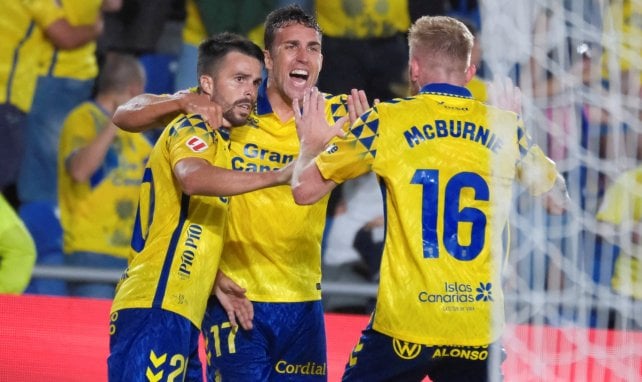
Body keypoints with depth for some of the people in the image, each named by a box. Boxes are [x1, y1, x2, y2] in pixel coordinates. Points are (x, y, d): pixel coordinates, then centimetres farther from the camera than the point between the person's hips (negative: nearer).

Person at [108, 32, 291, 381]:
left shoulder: (216, 141, 23)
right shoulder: (192, 128, -4)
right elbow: (192, 179, -29)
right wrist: (278, 176, -35)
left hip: (177, 314, 10)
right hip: (155, 312, -10)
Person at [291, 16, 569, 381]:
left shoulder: (386, 121, -2)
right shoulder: (506, 127, 4)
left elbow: (305, 189, 4)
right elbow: (558, 199, 19)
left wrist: (312, 143, 25)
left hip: (404, 325, -2)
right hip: (480, 328, 2)